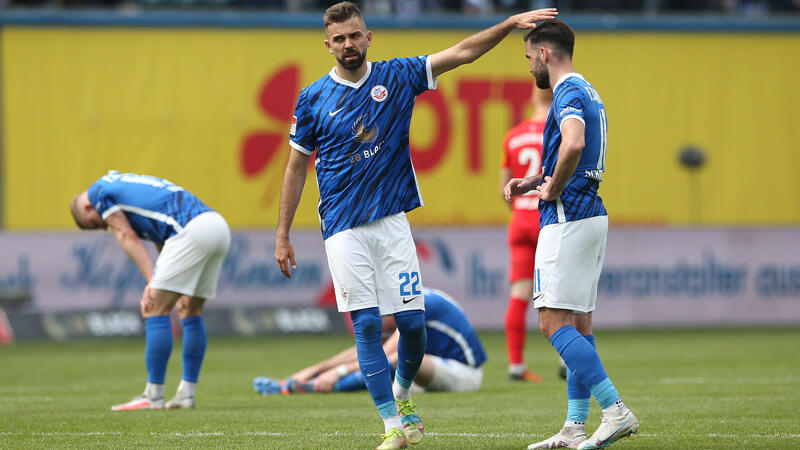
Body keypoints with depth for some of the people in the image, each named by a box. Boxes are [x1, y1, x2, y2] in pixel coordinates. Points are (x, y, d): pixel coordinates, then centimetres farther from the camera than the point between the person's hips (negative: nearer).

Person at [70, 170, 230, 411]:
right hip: (219, 225, 9)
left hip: (192, 229, -9)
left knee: (156, 309, -3)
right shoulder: (127, 183, 35)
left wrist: (152, 283, -3)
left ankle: (154, 396, -2)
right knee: (191, 312, 17)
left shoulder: (98, 192, 11)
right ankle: (186, 394, 19)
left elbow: (129, 239, 2)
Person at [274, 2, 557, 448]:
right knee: (367, 324, -7)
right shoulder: (313, 98, 3)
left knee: (413, 322, -3)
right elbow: (296, 166, 9)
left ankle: (403, 394, 26)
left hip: (391, 221, 1)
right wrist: (283, 236, 7)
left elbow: (463, 52, 1)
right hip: (343, 228, -1)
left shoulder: (396, 77, 5)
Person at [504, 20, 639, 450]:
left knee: (555, 322, -11)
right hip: (592, 215, 10)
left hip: (567, 218, -10)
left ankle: (615, 410, -20)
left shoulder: (569, 92, -14)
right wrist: (530, 182, 17)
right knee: (578, 325, 10)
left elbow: (573, 144, -34)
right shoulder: (587, 92, 19)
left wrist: (553, 190, -19)